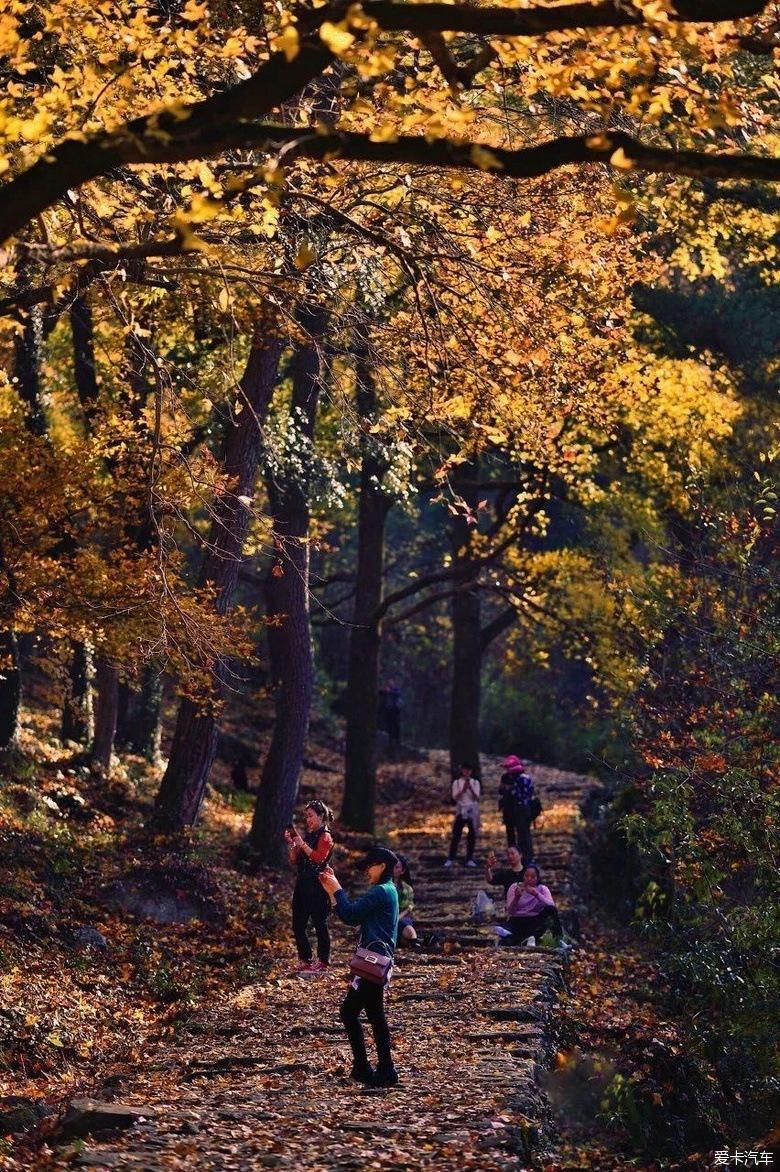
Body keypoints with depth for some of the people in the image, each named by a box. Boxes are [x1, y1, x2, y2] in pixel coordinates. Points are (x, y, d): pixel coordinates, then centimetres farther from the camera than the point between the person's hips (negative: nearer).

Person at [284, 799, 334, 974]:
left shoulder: (325, 837, -6)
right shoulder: (307, 836, 17)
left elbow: (319, 858, -22)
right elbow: (294, 860, 16)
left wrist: (302, 844, -21)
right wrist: (291, 843, 2)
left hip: (317, 887, -8)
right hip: (303, 885, 8)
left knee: (319, 924, -3)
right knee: (298, 925, 9)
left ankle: (322, 962, 3)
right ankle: (305, 961, 18)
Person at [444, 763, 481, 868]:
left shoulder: (475, 782, 6)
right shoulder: (457, 782, 5)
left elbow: (477, 798, -3)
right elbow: (455, 797, -4)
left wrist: (470, 788, -17)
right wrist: (463, 789, -17)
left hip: (472, 811, 1)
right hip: (461, 810, -1)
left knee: (472, 836, 1)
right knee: (456, 835, -5)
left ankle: (469, 859, 7)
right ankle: (451, 859, -3)